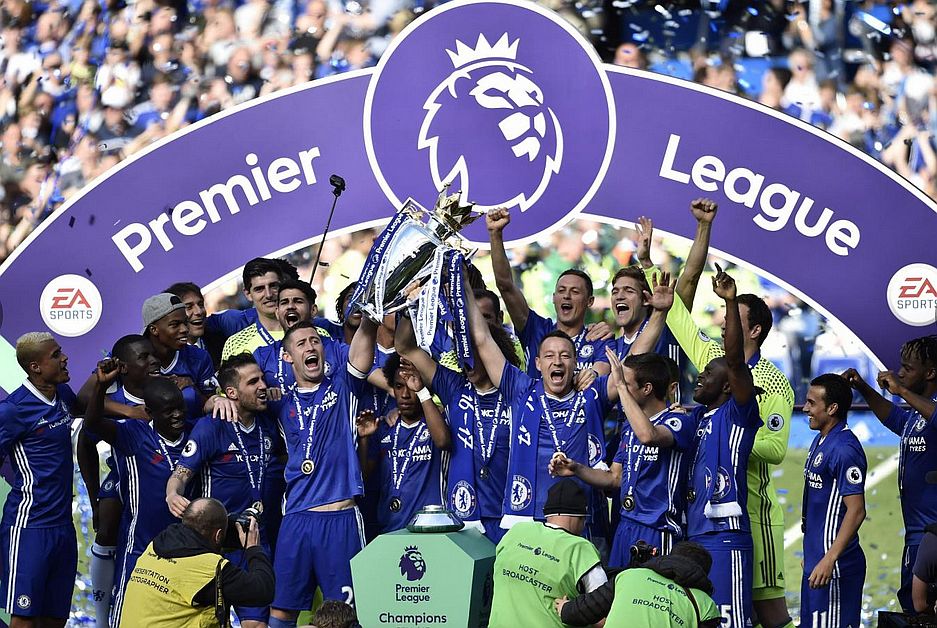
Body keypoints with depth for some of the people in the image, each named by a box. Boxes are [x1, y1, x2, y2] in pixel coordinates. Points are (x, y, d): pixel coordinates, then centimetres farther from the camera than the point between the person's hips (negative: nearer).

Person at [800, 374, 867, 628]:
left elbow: (856, 510, -22)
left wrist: (829, 560, -26)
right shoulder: (820, 441, 13)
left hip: (835, 567, -10)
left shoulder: (844, 450, -18)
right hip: (816, 560, 10)